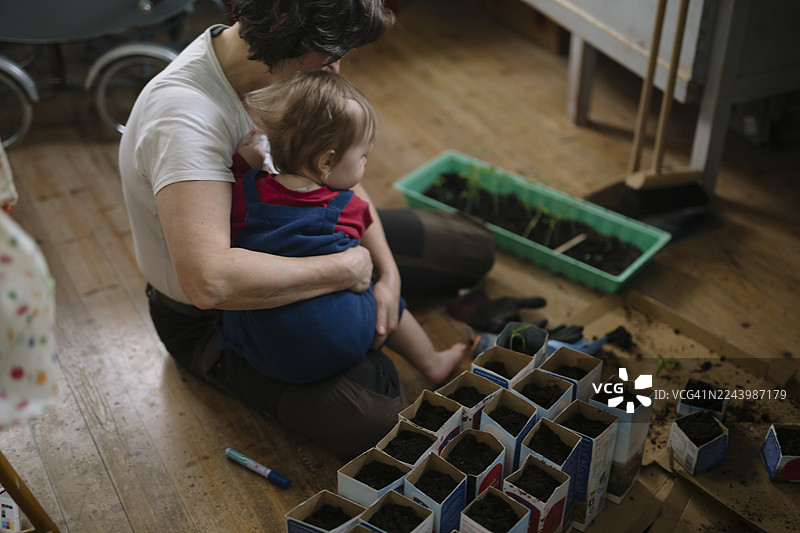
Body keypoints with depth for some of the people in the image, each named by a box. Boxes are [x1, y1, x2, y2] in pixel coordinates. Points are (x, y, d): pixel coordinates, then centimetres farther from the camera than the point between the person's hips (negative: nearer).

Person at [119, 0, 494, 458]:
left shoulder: (280, 64, -10)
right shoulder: (184, 116, -37)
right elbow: (209, 282, -49)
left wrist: (385, 270, -12)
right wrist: (346, 269, -36)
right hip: (206, 318, -7)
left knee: (474, 251, 7)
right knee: (379, 421, -29)